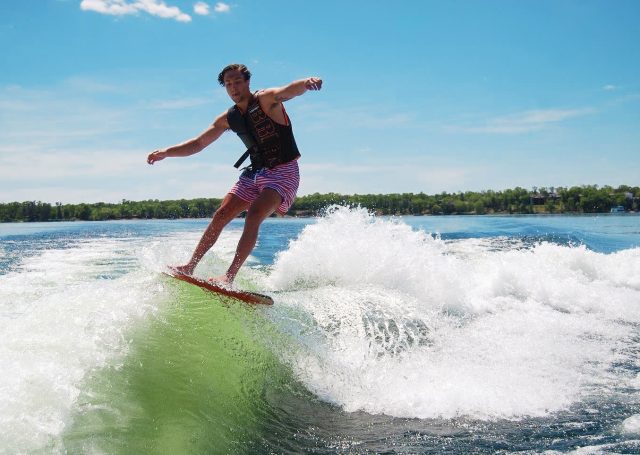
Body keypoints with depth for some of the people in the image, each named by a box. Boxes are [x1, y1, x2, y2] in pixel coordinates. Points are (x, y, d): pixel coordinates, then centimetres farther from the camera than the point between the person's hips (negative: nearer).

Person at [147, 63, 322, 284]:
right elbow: (198, 144, 13)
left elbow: (287, 91, -33)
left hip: (283, 172, -6)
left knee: (254, 216, -25)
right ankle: (190, 266, 7)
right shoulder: (228, 118, 8)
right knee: (221, 215, -1)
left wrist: (306, 83, -56)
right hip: (254, 173, 7)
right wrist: (166, 152, 1)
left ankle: (230, 276, -26)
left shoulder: (265, 99, -11)